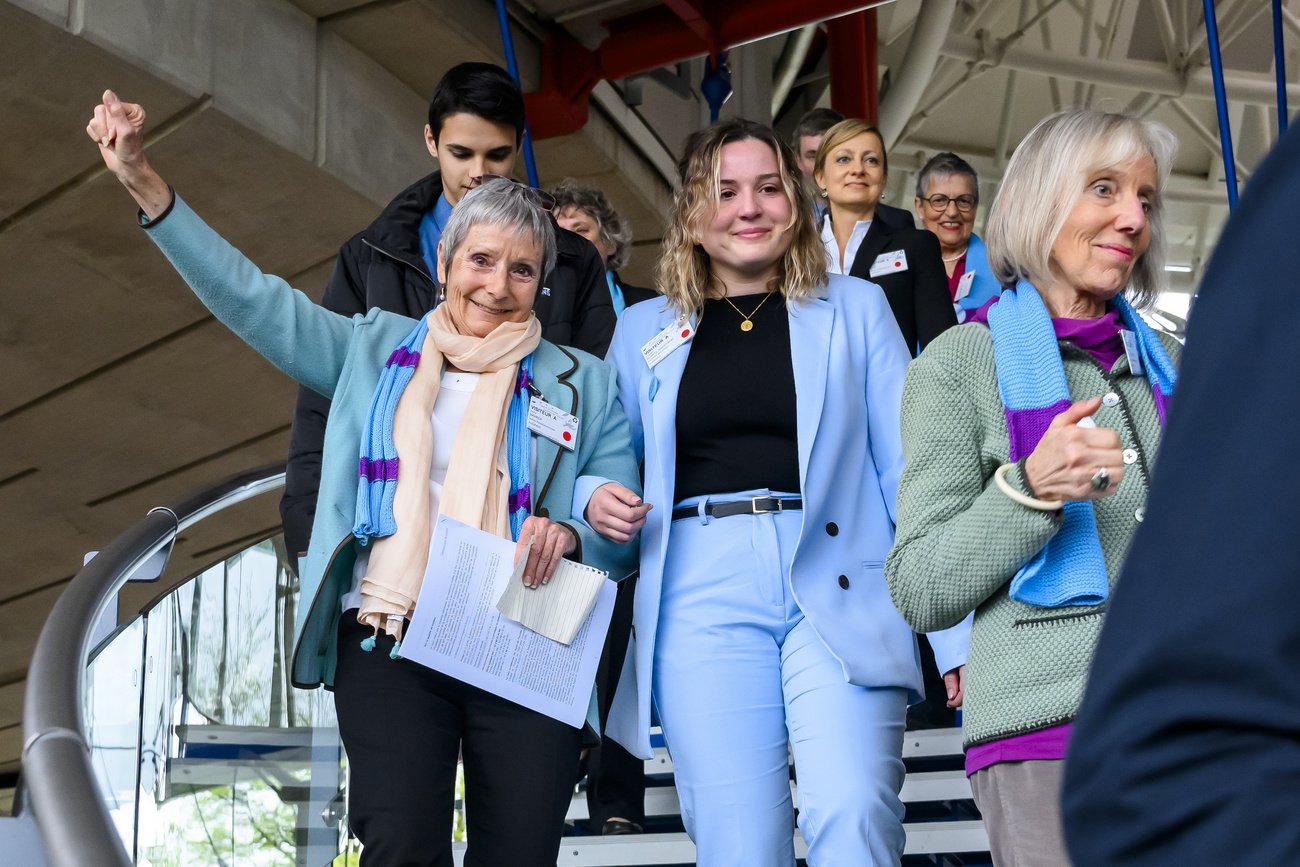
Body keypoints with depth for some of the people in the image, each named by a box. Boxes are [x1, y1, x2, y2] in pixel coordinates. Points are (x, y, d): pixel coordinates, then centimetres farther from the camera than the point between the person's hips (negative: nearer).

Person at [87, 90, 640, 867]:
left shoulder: (582, 383, 13)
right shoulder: (376, 350, 17)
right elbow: (253, 300, 14)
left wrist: (570, 533, -13)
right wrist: (146, 184, 7)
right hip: (389, 644, 0)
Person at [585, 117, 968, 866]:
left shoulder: (855, 308, 12)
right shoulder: (644, 331, 15)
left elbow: (908, 468, 6)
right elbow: (611, 465, 21)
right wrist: (595, 500, -4)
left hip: (839, 595, -1)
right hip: (703, 600, 1)